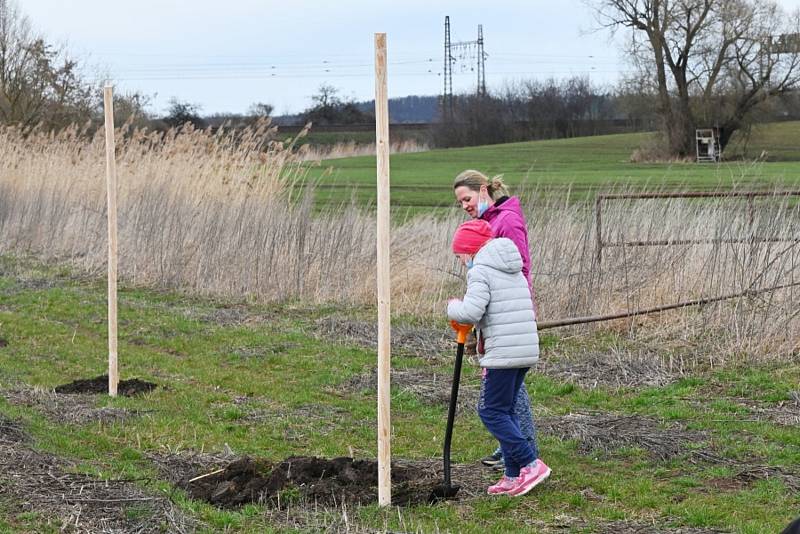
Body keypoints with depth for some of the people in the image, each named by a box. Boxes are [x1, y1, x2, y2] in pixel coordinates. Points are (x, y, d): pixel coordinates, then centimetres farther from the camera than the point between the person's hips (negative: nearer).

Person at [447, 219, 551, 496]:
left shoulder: (480, 271, -7)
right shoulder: (514, 271, 21)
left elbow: (472, 311, -21)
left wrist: (454, 307, 2)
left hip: (502, 353, -9)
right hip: (527, 350, 9)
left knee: (491, 411, -1)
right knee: (506, 410, 15)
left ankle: (530, 464, -9)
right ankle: (514, 476, 14)